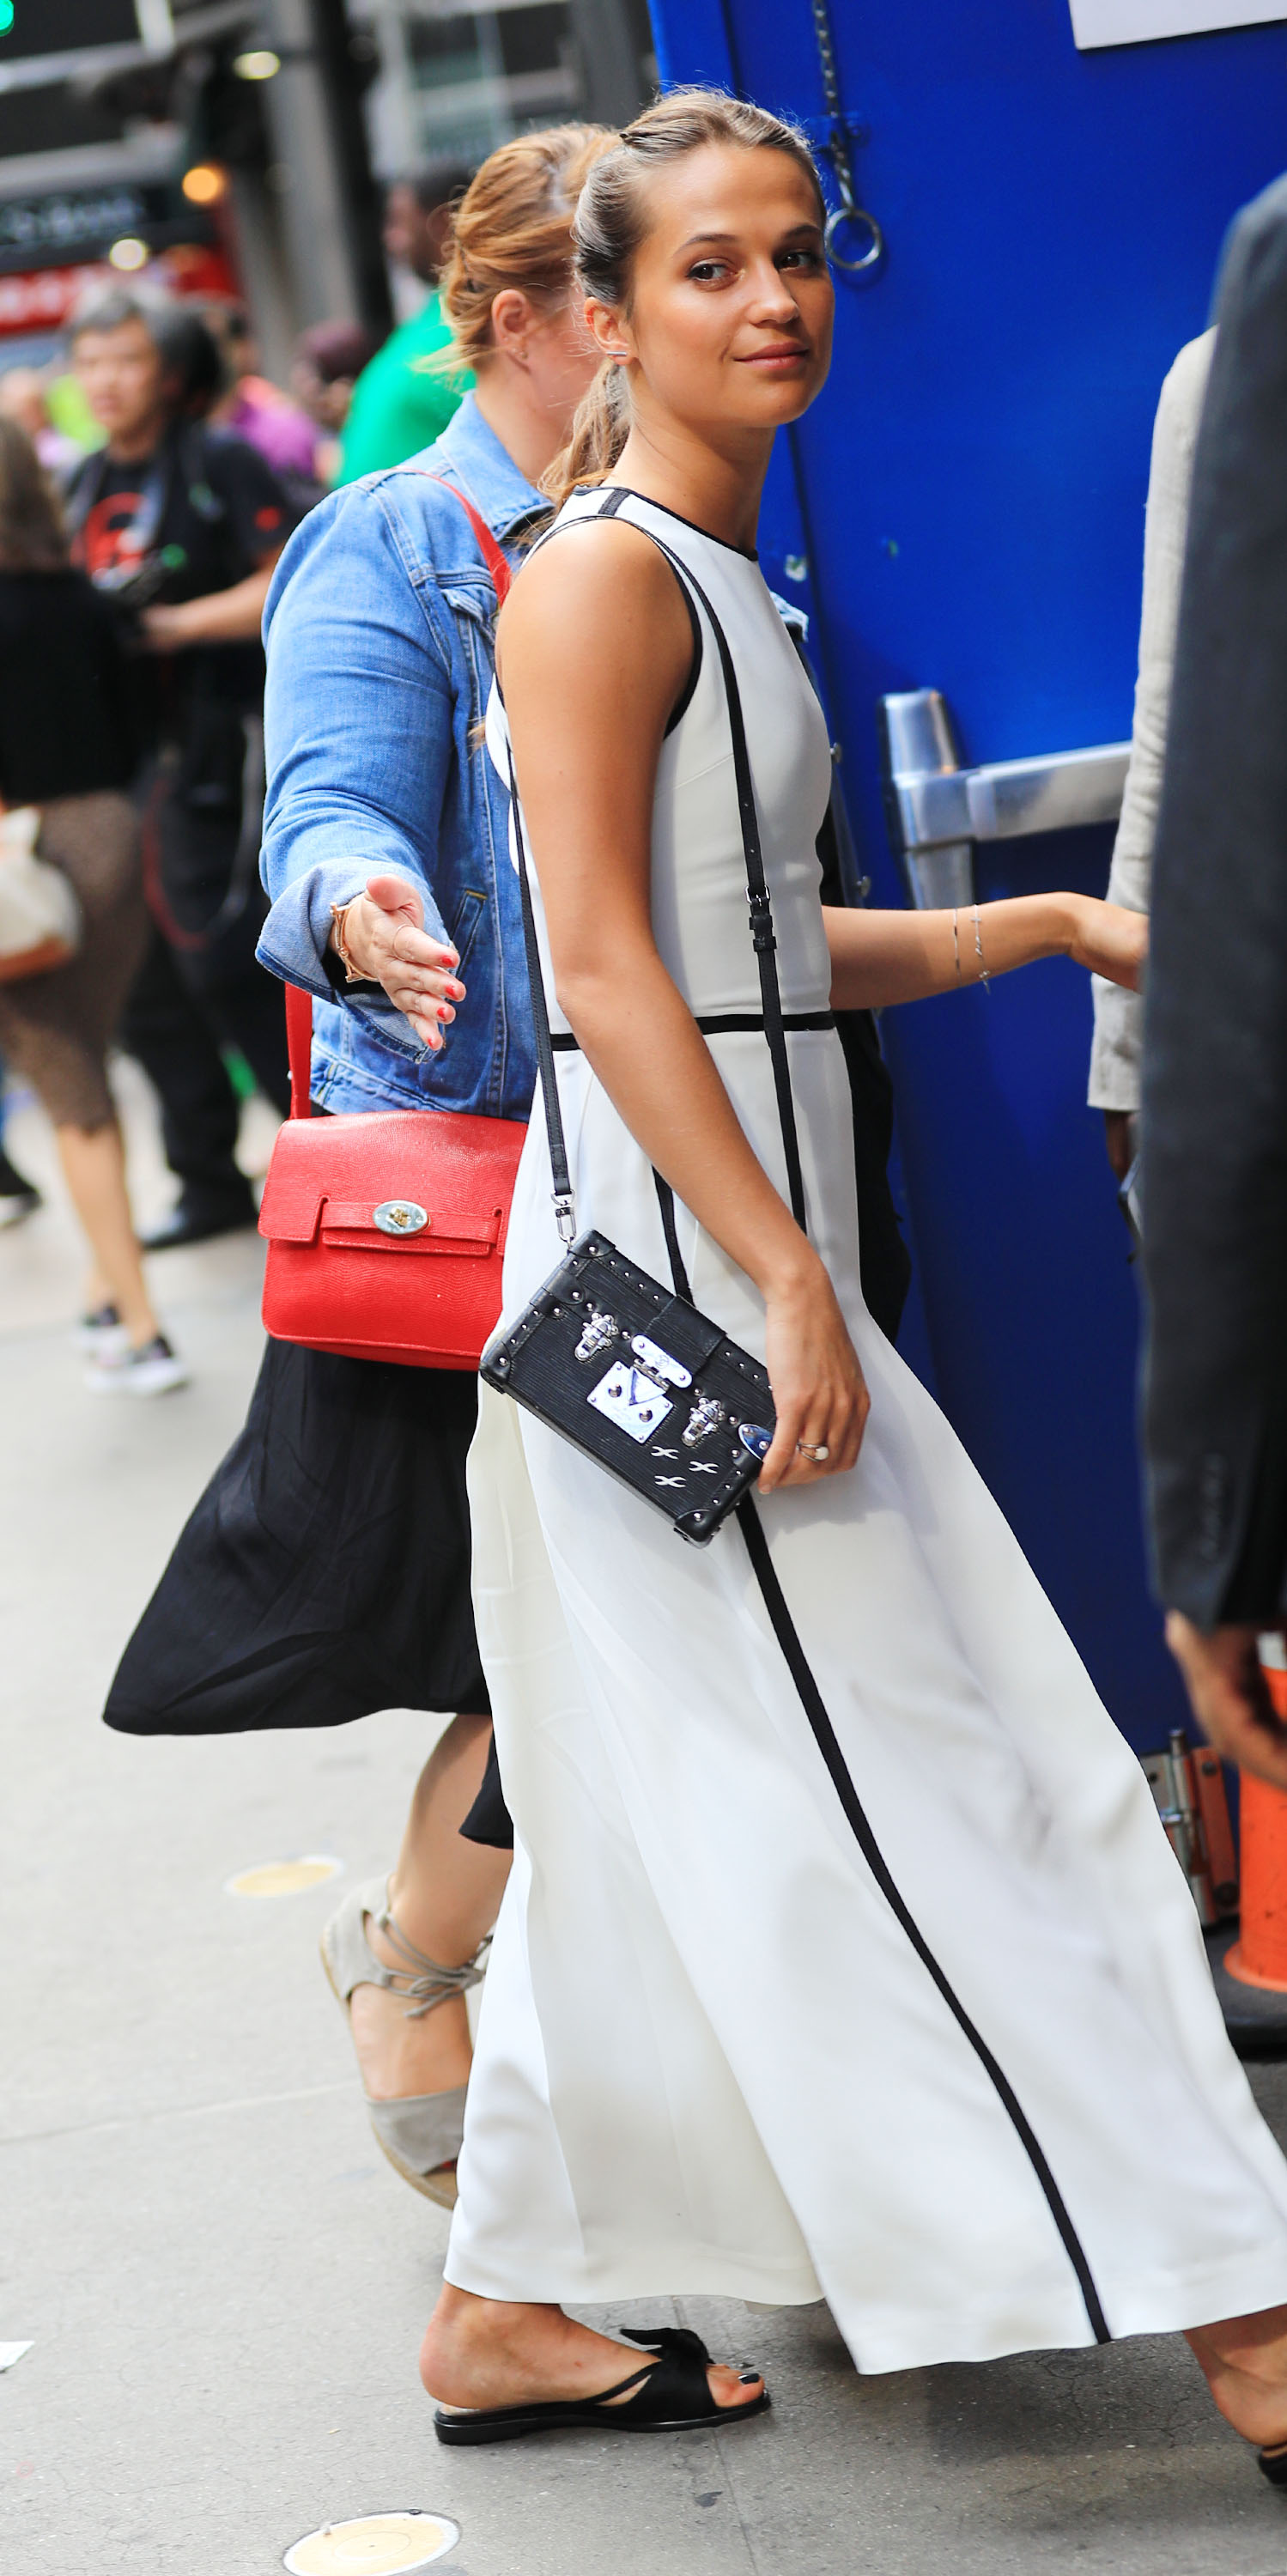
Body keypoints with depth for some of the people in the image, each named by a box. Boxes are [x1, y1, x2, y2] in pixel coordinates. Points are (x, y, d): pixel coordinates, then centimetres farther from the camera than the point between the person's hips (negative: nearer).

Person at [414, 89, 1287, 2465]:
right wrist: (782, 1279, -23)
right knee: (899, 1780, -5)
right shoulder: (605, 574, -11)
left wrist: (1057, 924, 15)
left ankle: (508, 2309, 22)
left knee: (654, 1814, 13)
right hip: (672, 1230, -10)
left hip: (741, 1220, 10)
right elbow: (601, 968, -18)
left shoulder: (713, 578, 18)